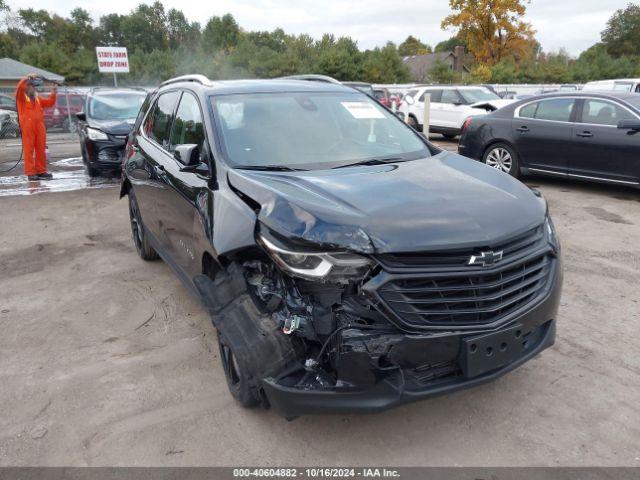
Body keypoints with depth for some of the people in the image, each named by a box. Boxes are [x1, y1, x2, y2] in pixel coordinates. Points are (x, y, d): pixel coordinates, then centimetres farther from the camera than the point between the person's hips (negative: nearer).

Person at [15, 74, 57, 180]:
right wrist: (28, 78, -17)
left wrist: (54, 94, 3)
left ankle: (41, 171, 13)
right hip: (27, 128, -5)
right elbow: (19, 87, -14)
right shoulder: (21, 97, 4)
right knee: (29, 151, -5)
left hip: (40, 127, 5)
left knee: (41, 150, 7)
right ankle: (30, 173, -5)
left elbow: (49, 103, 15)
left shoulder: (37, 98, 21)